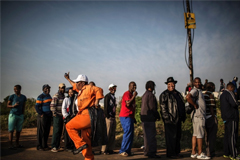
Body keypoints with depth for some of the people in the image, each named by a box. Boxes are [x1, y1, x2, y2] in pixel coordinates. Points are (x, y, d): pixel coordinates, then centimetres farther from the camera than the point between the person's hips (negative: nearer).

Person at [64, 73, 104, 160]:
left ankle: (80, 144, -8)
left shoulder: (88, 88, -7)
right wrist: (68, 79, 49)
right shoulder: (81, 90, 21)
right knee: (85, 139, 12)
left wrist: (97, 101, -24)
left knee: (69, 126, -11)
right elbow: (74, 85, 40)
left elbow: (99, 90, -20)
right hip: (84, 116, 10)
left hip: (87, 115, -10)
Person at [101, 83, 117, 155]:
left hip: (113, 117, 8)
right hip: (109, 117, -8)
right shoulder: (107, 96, -6)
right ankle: (104, 149, 0)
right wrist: (107, 116, -14)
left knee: (112, 134, 9)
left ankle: (110, 149, 15)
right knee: (107, 133, -8)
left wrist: (114, 115, 12)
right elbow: (105, 107, -11)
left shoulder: (114, 97, 18)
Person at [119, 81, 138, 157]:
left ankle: (128, 150, 14)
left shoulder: (131, 95, 23)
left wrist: (133, 117, 22)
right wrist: (134, 96, -15)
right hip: (126, 116, -10)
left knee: (131, 134, 8)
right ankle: (123, 151, -7)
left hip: (130, 117, 10)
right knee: (128, 133, -12)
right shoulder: (127, 93, -8)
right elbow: (128, 104, -22)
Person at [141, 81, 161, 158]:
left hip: (144, 118, 10)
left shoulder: (144, 95, 17)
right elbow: (152, 107, -16)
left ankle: (147, 152, 20)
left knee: (147, 136, 14)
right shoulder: (150, 95, -12)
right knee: (151, 136, -6)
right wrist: (158, 116, -2)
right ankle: (151, 153, -5)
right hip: (149, 118, -10)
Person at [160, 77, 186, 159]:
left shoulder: (178, 94, 19)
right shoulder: (164, 94, -5)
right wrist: (167, 117, -19)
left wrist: (183, 116, 18)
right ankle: (171, 153, 3)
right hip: (170, 119, -8)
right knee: (171, 136, -5)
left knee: (178, 136, 12)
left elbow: (182, 105, 25)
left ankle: (177, 152, 23)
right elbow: (162, 107, -12)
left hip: (178, 119, 8)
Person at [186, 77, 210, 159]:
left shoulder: (199, 91, 20)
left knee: (195, 134, 10)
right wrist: (195, 105, -20)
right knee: (200, 134, -5)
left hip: (201, 115, 10)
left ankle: (193, 153, 15)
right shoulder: (195, 90, -11)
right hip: (198, 115, -10)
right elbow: (188, 97, -30)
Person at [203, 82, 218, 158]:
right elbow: (211, 107, -18)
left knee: (207, 135, 15)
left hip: (206, 118, 9)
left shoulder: (204, 95, 13)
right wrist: (214, 118, -14)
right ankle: (210, 152, 3)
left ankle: (208, 151, 22)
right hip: (211, 117, -9)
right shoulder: (210, 95, -13)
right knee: (212, 136, -1)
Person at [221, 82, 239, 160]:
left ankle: (226, 153, 17)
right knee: (232, 136, -6)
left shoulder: (222, 94, 17)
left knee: (227, 135, 12)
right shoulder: (229, 93, -12)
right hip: (232, 116, -9)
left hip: (226, 117, 9)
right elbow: (234, 104, -19)